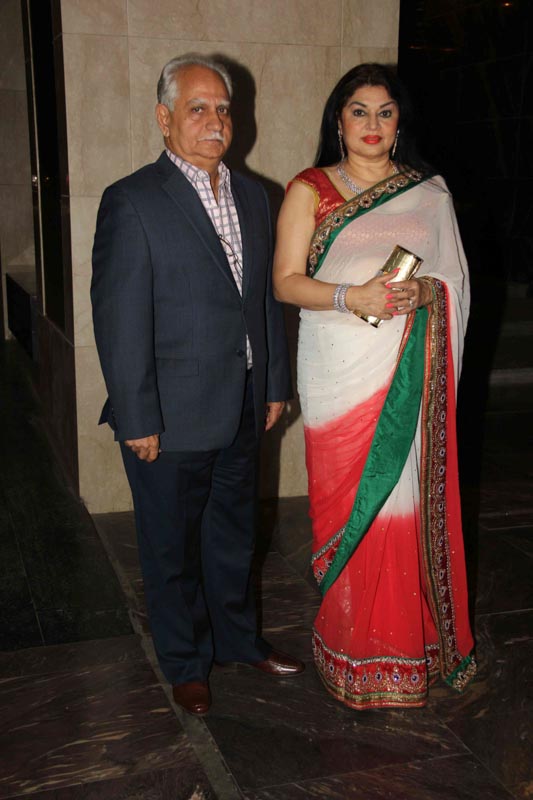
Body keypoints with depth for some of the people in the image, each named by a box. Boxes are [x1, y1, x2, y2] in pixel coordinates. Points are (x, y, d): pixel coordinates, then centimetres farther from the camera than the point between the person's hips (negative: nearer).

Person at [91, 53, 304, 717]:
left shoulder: (252, 197, 8)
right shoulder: (132, 202, -13)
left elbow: (267, 296, 12)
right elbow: (119, 321, -16)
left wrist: (275, 384, 10)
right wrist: (137, 421, -17)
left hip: (242, 412, 6)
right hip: (172, 418, -6)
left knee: (233, 535, 22)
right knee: (173, 547, 13)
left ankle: (237, 638, 43)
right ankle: (185, 662, 34)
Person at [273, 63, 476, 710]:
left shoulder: (429, 192, 12)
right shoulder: (309, 190, 6)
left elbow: (456, 280, 13)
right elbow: (286, 282, -2)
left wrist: (422, 292, -8)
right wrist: (351, 297, -17)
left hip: (410, 372, 2)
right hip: (341, 375, -2)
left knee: (411, 498, 3)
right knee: (348, 503, 0)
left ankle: (412, 638, 20)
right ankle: (353, 650, 14)